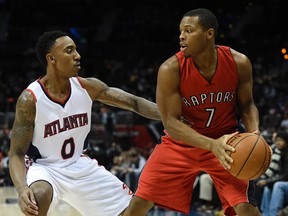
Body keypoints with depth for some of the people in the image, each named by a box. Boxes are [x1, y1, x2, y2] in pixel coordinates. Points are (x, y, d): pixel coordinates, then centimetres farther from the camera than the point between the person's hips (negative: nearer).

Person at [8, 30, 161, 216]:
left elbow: (134, 102, -8)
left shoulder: (88, 87, -11)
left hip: (78, 165, 6)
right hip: (44, 167, -5)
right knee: (38, 197, -40)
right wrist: (22, 189, -41)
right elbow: (17, 154, -22)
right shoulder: (30, 99, -24)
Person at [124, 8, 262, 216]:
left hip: (226, 142, 0)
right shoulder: (170, 69, -22)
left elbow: (247, 105, 0)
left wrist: (254, 133, -22)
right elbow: (171, 122, -22)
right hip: (181, 143, 0)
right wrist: (212, 145, -37)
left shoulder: (239, 63, -16)